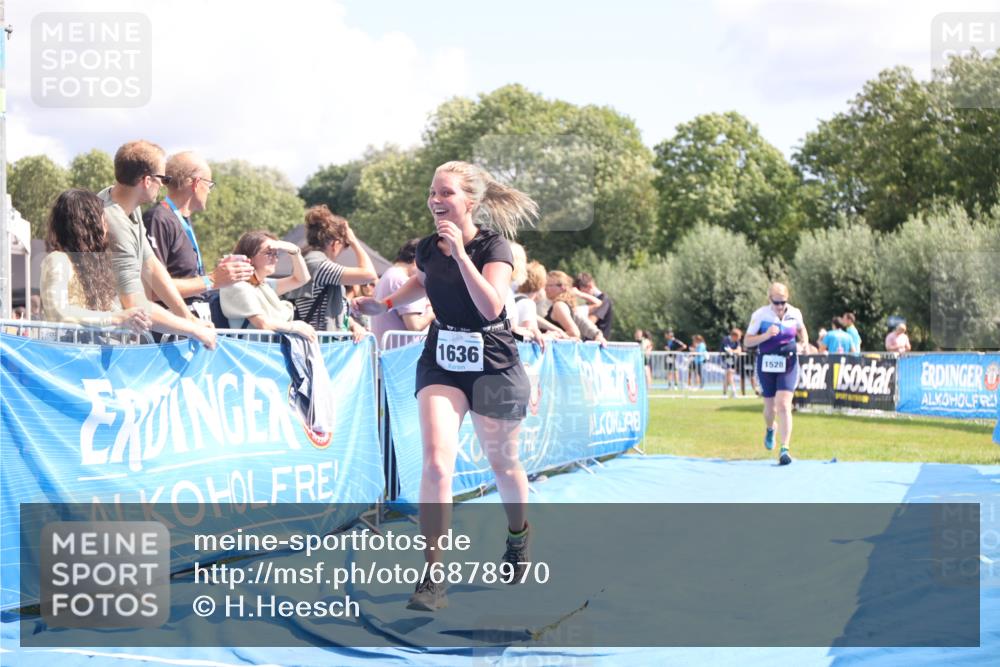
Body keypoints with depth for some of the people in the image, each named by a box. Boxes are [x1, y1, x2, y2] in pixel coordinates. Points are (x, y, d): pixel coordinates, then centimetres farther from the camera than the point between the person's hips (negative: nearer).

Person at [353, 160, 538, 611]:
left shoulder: (494, 246, -13)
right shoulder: (428, 249, 0)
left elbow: (491, 306, -28)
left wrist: (460, 252, -30)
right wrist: (385, 304, 10)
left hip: (492, 365, -3)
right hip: (440, 361, 3)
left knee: (502, 462, 14)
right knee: (437, 462, -15)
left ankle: (519, 538, 45)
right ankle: (432, 578, -14)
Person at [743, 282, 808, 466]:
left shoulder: (795, 313, -3)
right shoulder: (760, 315, -9)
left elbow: (801, 329, 19)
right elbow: (747, 341, -7)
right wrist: (766, 335, -24)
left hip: (788, 365, 0)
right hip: (766, 365, 0)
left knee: (783, 406, -14)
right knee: (770, 406, 13)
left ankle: (785, 449, -14)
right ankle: (769, 429, 49)